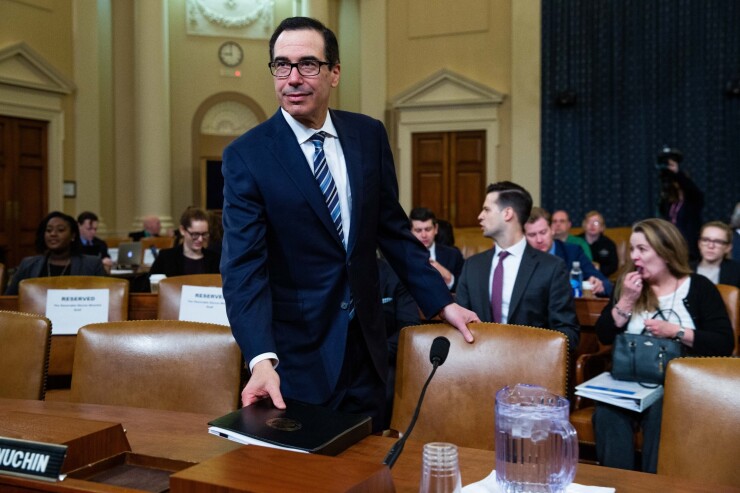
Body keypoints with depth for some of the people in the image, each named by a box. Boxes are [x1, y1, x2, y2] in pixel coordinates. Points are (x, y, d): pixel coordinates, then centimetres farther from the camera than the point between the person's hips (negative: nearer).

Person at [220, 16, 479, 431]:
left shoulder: (369, 135, 1)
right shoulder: (247, 155, -10)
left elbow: (394, 229, 10)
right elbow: (244, 268, -17)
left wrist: (442, 302, 8)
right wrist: (262, 360, -29)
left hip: (366, 348, 4)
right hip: (295, 355, -4)